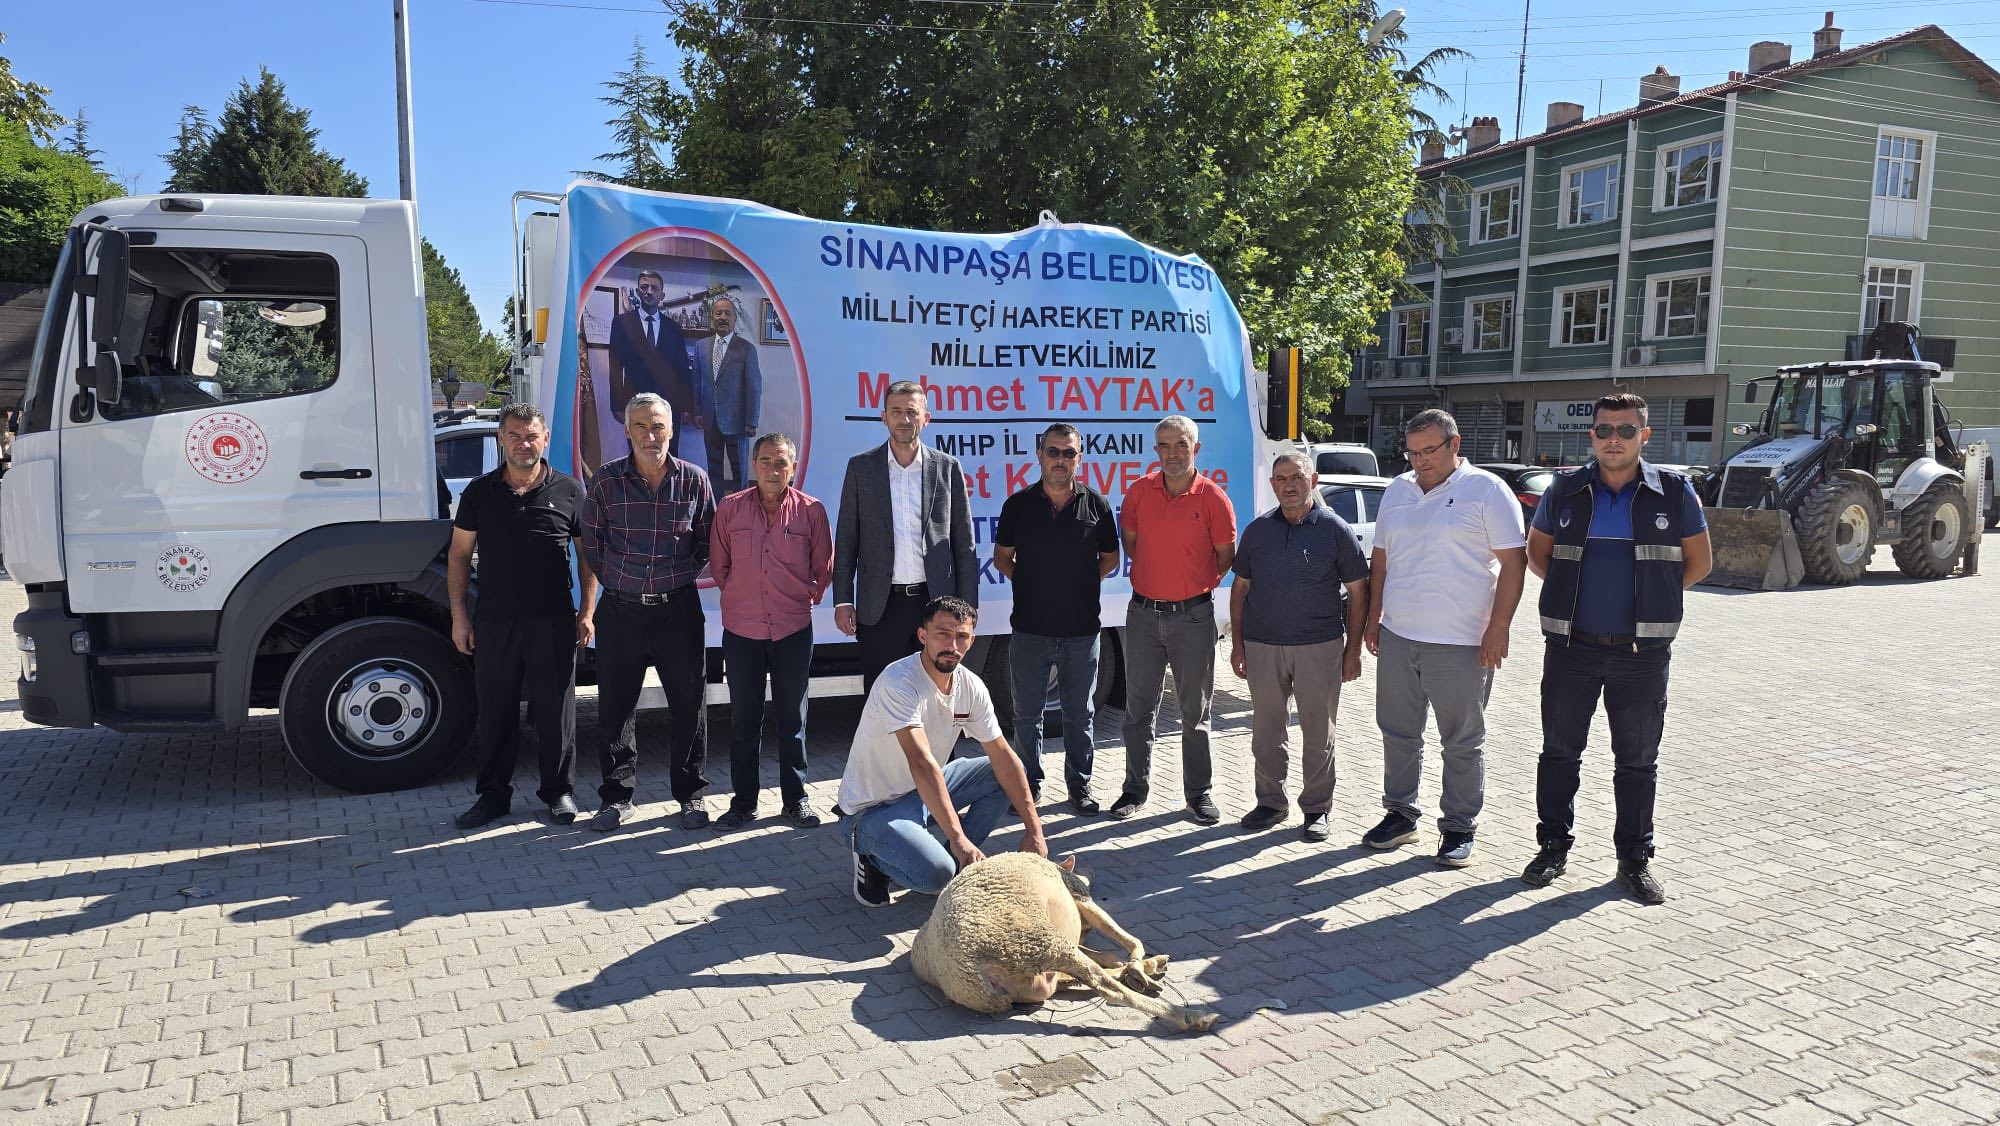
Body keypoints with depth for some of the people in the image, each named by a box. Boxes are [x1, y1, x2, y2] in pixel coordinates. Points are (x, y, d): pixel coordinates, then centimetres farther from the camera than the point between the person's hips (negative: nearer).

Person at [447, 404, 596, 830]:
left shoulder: (569, 491, 2)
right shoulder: (480, 491, 6)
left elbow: (588, 555, 7)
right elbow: (459, 555, 9)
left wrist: (586, 612, 0)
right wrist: (459, 615, 3)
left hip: (553, 622, -1)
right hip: (494, 620, 1)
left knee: (555, 710, 6)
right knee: (495, 710, 9)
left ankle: (558, 791, 19)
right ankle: (493, 795, 21)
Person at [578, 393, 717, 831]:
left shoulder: (694, 480, 0)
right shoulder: (606, 481, -1)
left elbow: (707, 542, 9)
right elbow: (592, 545, 7)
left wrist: (678, 577, 3)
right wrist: (618, 581, 5)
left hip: (678, 609, 0)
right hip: (621, 610, 0)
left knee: (688, 704, 5)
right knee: (614, 705, 6)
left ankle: (690, 794, 19)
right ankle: (617, 796, 20)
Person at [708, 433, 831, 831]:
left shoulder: (812, 511, -3)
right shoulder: (729, 508, -1)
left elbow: (824, 569, 7)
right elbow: (718, 566, 9)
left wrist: (804, 598, 8)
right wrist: (740, 596, 11)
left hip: (794, 630, 0)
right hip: (741, 631, 1)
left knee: (793, 718, 9)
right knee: (743, 720, 8)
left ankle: (795, 799, 20)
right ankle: (743, 801, 19)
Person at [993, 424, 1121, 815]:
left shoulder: (1096, 505, 0)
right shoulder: (1018, 504, 0)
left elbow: (1109, 558, 11)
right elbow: (1002, 557, 11)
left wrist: (1083, 583, -1)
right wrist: (1028, 582, -1)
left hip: (1082, 630, 0)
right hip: (1030, 629, 0)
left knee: (1079, 714, 11)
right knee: (1026, 714, 9)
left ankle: (1080, 784, 24)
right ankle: (1029, 783, 24)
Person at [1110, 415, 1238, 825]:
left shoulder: (1213, 497, -6)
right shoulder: (1140, 491, 1)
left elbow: (1226, 555, 2)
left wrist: (1196, 585, 2)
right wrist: (1156, 575, 10)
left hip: (1192, 616, -2)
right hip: (1143, 612, 2)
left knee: (1195, 711, 8)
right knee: (1139, 708, 9)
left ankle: (1199, 792, 18)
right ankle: (1135, 788, 21)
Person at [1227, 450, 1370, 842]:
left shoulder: (1335, 530, -1)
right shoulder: (1258, 530, 7)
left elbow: (1357, 593, 1)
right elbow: (1240, 588, 11)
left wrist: (1353, 649, -3)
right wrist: (1237, 644, 7)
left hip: (1320, 647, -2)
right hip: (1263, 645, 3)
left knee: (1319, 732, 6)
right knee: (1266, 729, 10)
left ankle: (1316, 808, 19)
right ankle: (1271, 802, 24)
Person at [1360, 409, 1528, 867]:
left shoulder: (1487, 490, -6)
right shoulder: (1397, 490, 11)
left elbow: (1513, 562, -8)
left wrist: (1498, 628, -14)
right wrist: (1374, 617, 13)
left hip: (1461, 644, -5)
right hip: (1397, 637, 6)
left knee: (1462, 742, 5)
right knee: (1398, 732, 13)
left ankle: (1459, 828, 17)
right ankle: (1400, 814, 26)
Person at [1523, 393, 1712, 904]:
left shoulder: (1674, 491, 1)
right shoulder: (1565, 489, 3)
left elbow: (1699, 560, 10)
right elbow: (1537, 549, 15)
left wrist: (1653, 595, 2)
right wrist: (1570, 591, 4)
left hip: (1643, 651, -1)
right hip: (1571, 647, 1)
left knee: (1638, 761, 8)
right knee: (1559, 751, 8)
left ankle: (1635, 859, 20)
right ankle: (1553, 846, 21)